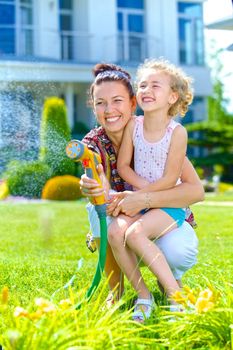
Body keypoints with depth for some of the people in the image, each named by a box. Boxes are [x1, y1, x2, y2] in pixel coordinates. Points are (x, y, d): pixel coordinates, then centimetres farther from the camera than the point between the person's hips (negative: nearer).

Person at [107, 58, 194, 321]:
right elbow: (123, 165, 4)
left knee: (135, 233, -30)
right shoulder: (134, 125, 0)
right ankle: (143, 295, -10)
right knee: (115, 231, -24)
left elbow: (170, 179, -14)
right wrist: (145, 187, -12)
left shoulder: (177, 132, -13)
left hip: (171, 203, -5)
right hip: (140, 201, 5)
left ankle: (175, 293, -20)